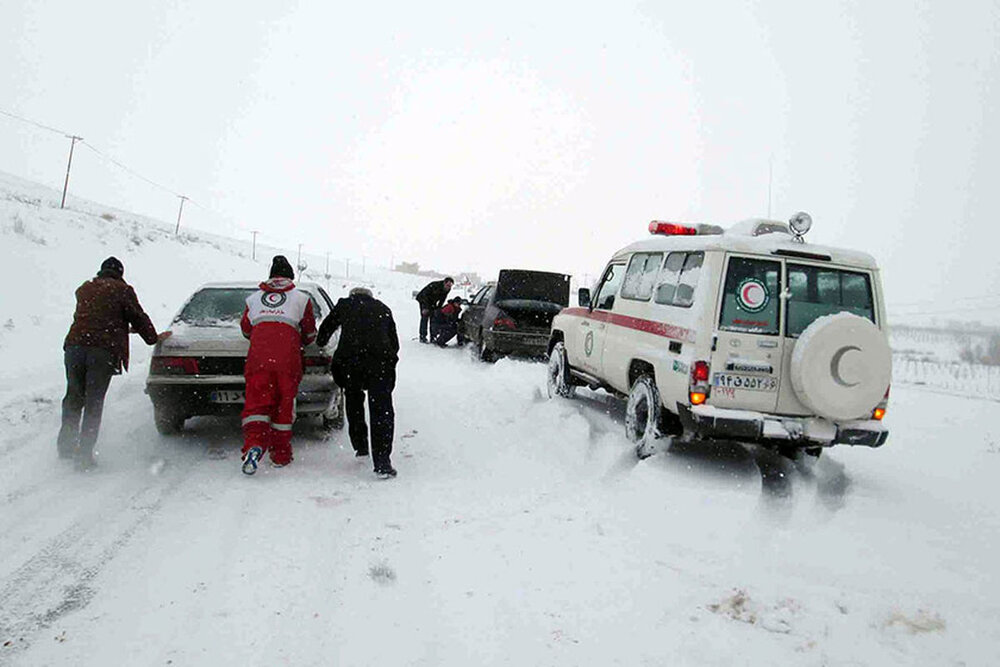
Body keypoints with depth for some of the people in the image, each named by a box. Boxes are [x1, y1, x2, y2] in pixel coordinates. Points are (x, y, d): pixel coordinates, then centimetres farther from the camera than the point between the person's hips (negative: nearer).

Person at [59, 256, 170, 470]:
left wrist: (120, 328, 45)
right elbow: (138, 317, 9)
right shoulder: (122, 290, 6)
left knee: (74, 397, 18)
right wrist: (153, 337, 25)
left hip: (74, 345, 5)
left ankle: (66, 445, 24)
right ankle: (84, 455, 1)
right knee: (94, 402, 0)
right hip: (103, 350, -4)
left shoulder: (83, 289, 24)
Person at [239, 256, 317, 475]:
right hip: (288, 360, -1)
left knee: (256, 403, 1)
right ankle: (280, 456, 15)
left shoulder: (253, 298, 18)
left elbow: (246, 330, 25)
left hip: (258, 359, 1)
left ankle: (254, 445, -24)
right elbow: (310, 335, 14)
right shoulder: (301, 298, 12)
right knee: (284, 407, 9)